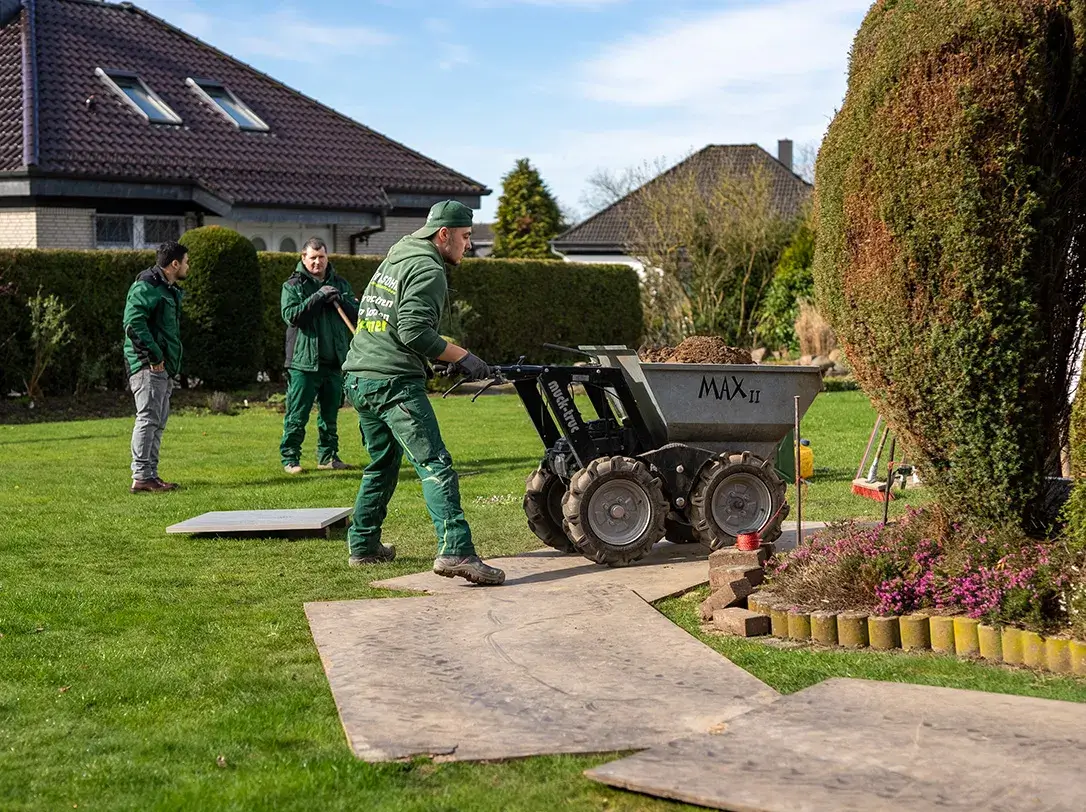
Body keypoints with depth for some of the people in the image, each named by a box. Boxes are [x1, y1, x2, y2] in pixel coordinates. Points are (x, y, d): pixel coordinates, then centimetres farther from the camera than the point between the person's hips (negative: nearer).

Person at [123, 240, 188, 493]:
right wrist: (154, 356, -21)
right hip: (148, 367, -10)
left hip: (163, 368, 10)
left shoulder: (169, 290, 20)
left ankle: (151, 475, 17)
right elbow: (134, 324, -22)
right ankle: (141, 477, -12)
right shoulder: (146, 287, -12)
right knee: (148, 418, -12)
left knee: (158, 422, 12)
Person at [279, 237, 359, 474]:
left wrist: (339, 300, -11)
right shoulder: (293, 286, 0)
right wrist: (318, 297, -19)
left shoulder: (340, 284, 13)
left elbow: (356, 314, 7)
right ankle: (289, 458, 4)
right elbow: (291, 315, -15)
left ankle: (328, 456, 21)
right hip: (304, 362, -4)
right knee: (297, 415, -3)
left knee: (330, 414, 12)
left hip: (334, 362, 5)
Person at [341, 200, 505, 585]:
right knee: (435, 465, -15)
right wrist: (463, 357, -12)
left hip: (358, 380, 10)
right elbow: (413, 329, -19)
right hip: (394, 382, -10)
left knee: (382, 464, 22)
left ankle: (363, 545, 28)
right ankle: (455, 550, -26)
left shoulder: (393, 261, 22)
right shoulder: (427, 270, -8)